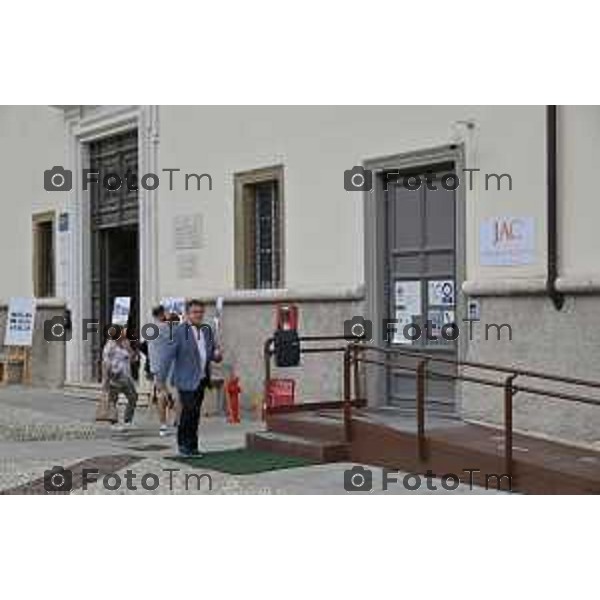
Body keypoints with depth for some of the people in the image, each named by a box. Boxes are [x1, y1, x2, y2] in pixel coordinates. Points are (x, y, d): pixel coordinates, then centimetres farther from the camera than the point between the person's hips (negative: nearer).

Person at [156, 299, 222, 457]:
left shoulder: (207, 330, 11)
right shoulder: (180, 331, -9)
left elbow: (212, 353, 18)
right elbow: (168, 355, -12)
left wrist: (216, 355, -7)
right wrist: (161, 378, -16)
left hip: (201, 379, 6)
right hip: (186, 380, -6)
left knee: (195, 414, 10)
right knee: (188, 411, -9)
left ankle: (191, 446, 18)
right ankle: (184, 444, 6)